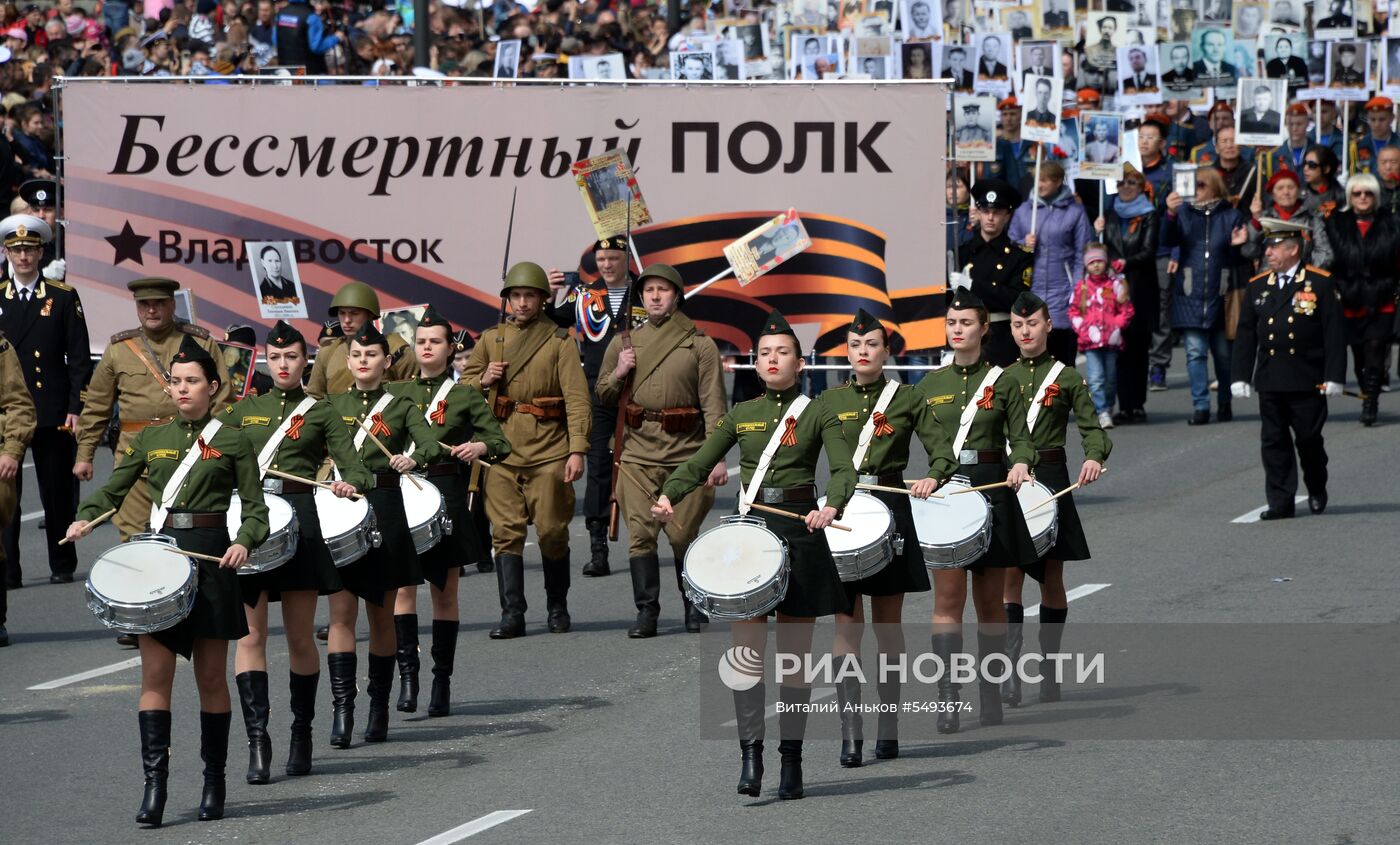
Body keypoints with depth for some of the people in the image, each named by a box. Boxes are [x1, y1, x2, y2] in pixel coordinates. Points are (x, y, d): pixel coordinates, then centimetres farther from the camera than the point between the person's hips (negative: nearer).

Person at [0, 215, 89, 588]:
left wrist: (75, 409, -5)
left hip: (52, 413, -1)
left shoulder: (64, 298, 5)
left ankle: (62, 565, 16)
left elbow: (79, 358, 3)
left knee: (58, 491, 5)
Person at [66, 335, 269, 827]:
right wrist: (85, 519, -8)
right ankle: (154, 785, -7)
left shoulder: (232, 442, 2)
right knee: (155, 674, -5)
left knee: (211, 677, 4)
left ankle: (214, 782, 15)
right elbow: (113, 490, 11)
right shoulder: (149, 440, 10)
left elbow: (255, 508, 2)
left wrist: (244, 542, -17)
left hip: (211, 559, -2)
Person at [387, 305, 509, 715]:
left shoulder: (465, 396, 6)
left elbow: (501, 443, 0)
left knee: (445, 592, 3)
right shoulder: (396, 394, 12)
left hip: (447, 497, -1)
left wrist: (480, 446, -21)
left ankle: (442, 682, 8)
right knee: (403, 585, -11)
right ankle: (408, 675, -14)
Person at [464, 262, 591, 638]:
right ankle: (512, 614, -5)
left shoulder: (560, 342, 2)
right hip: (502, 450, 2)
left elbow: (577, 399, -4)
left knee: (552, 531, 2)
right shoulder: (490, 339, 13)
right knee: (506, 532, -4)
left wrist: (577, 450, -14)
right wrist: (484, 380, -4)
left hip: (548, 450, -2)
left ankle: (558, 608, 19)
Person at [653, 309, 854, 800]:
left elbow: (843, 470, -11)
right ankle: (750, 754, -15)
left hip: (799, 535, -2)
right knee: (746, 650, -10)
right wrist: (668, 496, -9)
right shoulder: (741, 415, 11)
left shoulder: (817, 415, 2)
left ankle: (792, 761, 8)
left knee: (794, 656, 2)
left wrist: (831, 508, -32)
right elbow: (699, 465, 11)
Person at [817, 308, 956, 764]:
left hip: (891, 511, 0)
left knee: (887, 624, 7)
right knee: (847, 625, -4)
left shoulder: (907, 398, 2)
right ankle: (850, 735, -6)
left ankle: (889, 728, 16)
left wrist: (933, 477, -23)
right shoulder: (830, 401, 6)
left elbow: (943, 451, -2)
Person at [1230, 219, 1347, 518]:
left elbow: (1335, 333, -4)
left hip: (1308, 381, -4)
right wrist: (1242, 376, 5)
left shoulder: (1321, 283, -2)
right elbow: (1245, 335, 12)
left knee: (1309, 438, 4)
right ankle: (1280, 502, 4)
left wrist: (1333, 377, -9)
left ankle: (1317, 490, 27)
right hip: (1270, 381, 4)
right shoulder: (1257, 286, 10)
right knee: (1274, 441, 1)